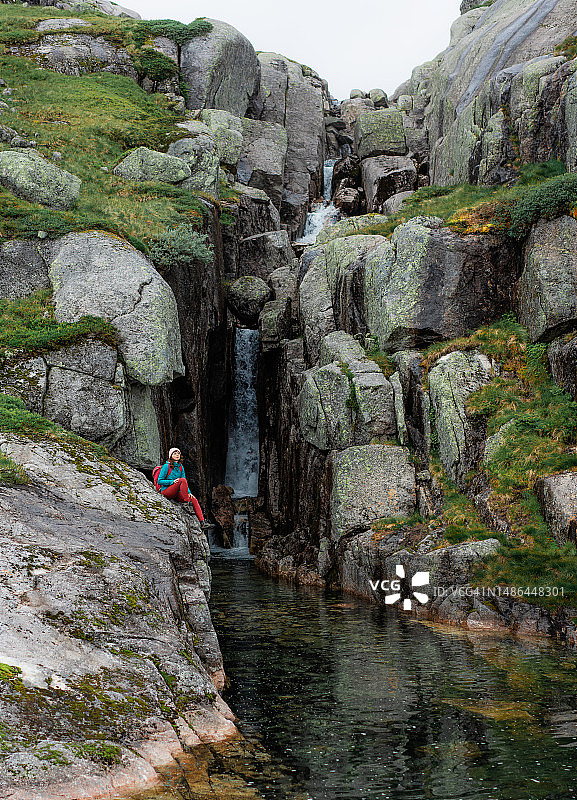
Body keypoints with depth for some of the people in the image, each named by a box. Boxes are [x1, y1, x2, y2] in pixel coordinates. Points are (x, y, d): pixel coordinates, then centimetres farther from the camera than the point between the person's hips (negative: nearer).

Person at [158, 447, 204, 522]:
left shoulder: (181, 467, 14)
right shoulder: (166, 466, -4)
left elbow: (185, 483, 13)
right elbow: (159, 481, -7)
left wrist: (189, 493, -4)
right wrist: (172, 481, -20)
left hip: (176, 494, 6)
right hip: (166, 492, -6)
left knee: (193, 499, -17)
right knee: (182, 480, -29)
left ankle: (202, 521, -25)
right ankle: (186, 502, -28)